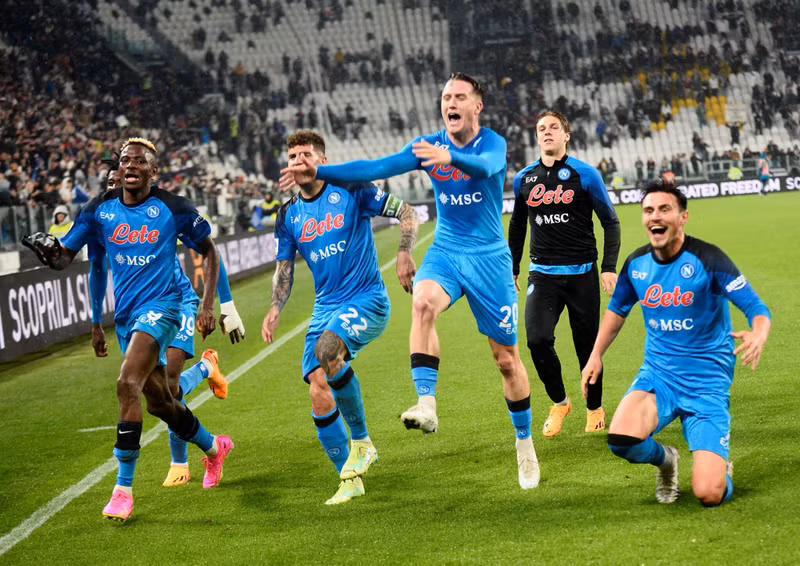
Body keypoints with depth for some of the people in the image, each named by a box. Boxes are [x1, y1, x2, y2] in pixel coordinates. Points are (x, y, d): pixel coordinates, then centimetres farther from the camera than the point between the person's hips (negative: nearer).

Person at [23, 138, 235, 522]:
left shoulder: (173, 209, -5)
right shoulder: (100, 210, 3)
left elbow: (208, 252, 7)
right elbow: (66, 256, 3)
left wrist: (207, 305, 1)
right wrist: (48, 252, -22)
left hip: (160, 307, -5)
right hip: (126, 316, 5)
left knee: (127, 384, -24)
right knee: (159, 402, 14)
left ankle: (123, 489, -19)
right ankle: (213, 447, 42)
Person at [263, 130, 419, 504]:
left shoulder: (351, 192, -4)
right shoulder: (289, 215, 10)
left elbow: (406, 213, -2)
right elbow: (284, 269, 14)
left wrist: (404, 254, -18)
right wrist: (275, 309, -3)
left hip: (367, 300, -6)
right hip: (325, 307, 6)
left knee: (327, 348, -34)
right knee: (319, 395, -7)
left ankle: (361, 442, -15)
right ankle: (350, 479, 8)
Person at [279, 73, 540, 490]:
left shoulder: (493, 144, -11)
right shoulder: (428, 146, 1)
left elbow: (485, 166, -35)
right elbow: (379, 167, -8)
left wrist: (448, 157, -56)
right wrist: (319, 172, -21)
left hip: (489, 258, -2)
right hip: (445, 252, 2)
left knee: (507, 357, 2)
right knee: (423, 302, -33)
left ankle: (525, 444, 20)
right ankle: (427, 405, -40)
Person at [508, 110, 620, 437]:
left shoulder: (584, 174, -4)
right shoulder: (524, 179, 5)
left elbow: (610, 222, 0)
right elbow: (517, 226, 20)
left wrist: (609, 267, -9)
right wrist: (511, 270, 19)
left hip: (582, 273, -2)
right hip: (542, 275, 2)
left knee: (587, 346, 4)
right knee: (537, 340, -16)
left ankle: (595, 409, 26)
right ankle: (559, 402, 7)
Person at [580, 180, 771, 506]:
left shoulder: (707, 259, -13)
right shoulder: (637, 264, 2)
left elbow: (756, 308, -16)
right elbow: (617, 310, 23)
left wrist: (758, 335, -38)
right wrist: (596, 355, 14)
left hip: (707, 383, -4)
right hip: (658, 375, 4)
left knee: (709, 495, -17)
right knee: (621, 438, -29)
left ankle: (721, 468, 24)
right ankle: (665, 460, 9)